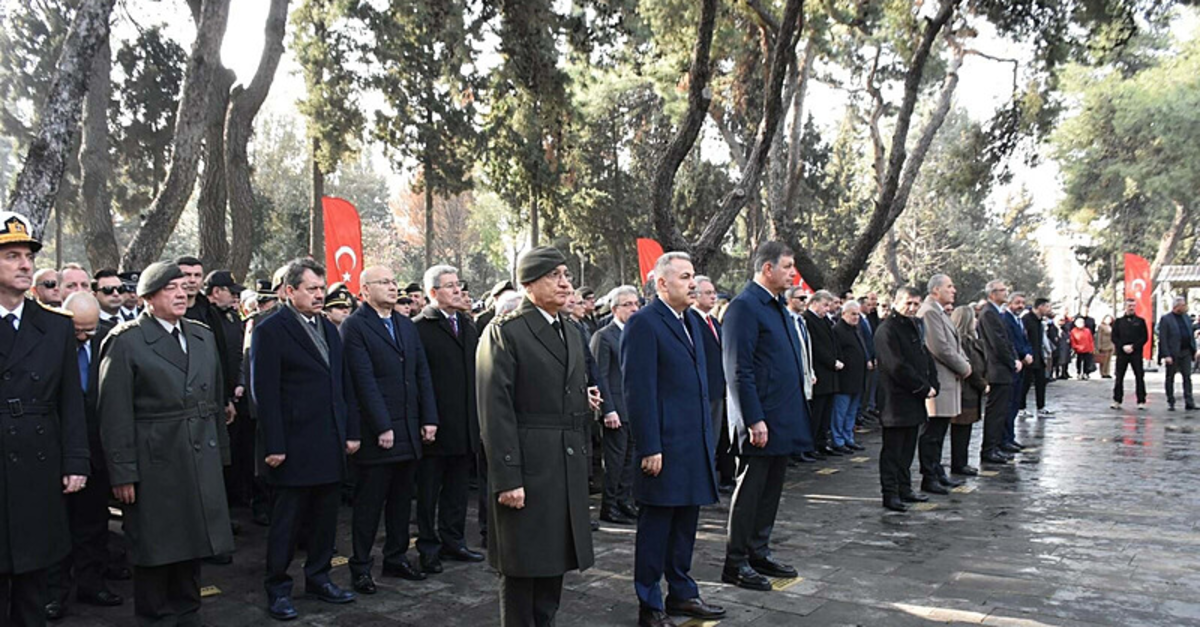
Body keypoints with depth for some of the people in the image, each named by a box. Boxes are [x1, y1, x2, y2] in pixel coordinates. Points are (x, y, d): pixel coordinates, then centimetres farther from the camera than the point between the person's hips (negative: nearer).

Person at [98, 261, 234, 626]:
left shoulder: (203, 336, 10)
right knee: (156, 552, 5)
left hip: (201, 461, 6)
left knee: (193, 545, 15)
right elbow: (115, 414, -11)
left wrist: (216, 443, 13)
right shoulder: (126, 342, -8)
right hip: (154, 464, -5)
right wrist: (123, 474, -13)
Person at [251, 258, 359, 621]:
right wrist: (274, 447, -16)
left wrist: (351, 431, 10)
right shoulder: (270, 330, -8)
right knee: (285, 523, 4)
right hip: (294, 448, -6)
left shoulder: (329, 329, 13)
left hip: (330, 447, 7)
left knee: (325, 519, 14)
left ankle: (318, 578, 28)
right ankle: (277, 590, 16)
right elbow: (265, 393, -12)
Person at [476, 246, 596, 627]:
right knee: (522, 570, 1)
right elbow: (495, 410, -14)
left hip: (569, 470, 8)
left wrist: (588, 404, 6)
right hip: (527, 469, -7)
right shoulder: (505, 332, -8)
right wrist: (507, 478, -18)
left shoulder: (572, 336, 17)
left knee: (554, 564, 14)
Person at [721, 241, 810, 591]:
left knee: (771, 490, 15)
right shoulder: (745, 306, -14)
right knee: (750, 490, 0)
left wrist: (796, 415, 16)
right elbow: (739, 370, -18)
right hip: (761, 419, -9)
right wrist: (754, 420, -21)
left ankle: (759, 552, 27)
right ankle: (736, 563, 10)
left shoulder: (777, 307, 15)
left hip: (783, 418, 9)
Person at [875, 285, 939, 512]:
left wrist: (932, 385, 0)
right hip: (896, 401, -9)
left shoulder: (915, 326, 16)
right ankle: (890, 493, 4)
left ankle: (904, 489, 24)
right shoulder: (887, 330, -14)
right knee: (893, 450, -2)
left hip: (914, 400, 9)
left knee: (908, 449, 15)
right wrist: (923, 388, -14)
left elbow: (926, 358, 16)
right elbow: (897, 367, -20)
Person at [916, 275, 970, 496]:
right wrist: (963, 368, -10)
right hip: (936, 381, -11)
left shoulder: (940, 312, 18)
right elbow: (940, 348, -21)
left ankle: (938, 473, 25)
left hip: (947, 380, 11)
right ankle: (929, 478, 1)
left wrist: (965, 363, 4)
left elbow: (954, 344, 21)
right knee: (932, 432, -4)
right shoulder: (929, 312, -16)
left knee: (939, 431, 16)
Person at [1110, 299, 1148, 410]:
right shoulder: (1118, 321, 10)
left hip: (1136, 353, -1)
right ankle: (1117, 401, 9)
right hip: (1121, 352, 1)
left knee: (1139, 377, -1)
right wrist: (1123, 347, -10)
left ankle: (1141, 401, 3)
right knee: (1119, 377, 3)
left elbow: (1145, 337, 1)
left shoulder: (1140, 321, 7)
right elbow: (1114, 337, 5)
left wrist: (1133, 347, -11)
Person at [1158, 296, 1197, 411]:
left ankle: (1189, 403, 3)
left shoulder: (1187, 317, 10)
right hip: (1172, 353, -5)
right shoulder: (1165, 319, -8)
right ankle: (1170, 403, 13)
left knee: (1187, 377, 2)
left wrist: (1194, 350, 7)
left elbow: (1191, 334, 14)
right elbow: (1162, 339, -12)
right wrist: (1166, 355, -17)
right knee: (1170, 378, 5)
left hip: (1186, 352, 5)